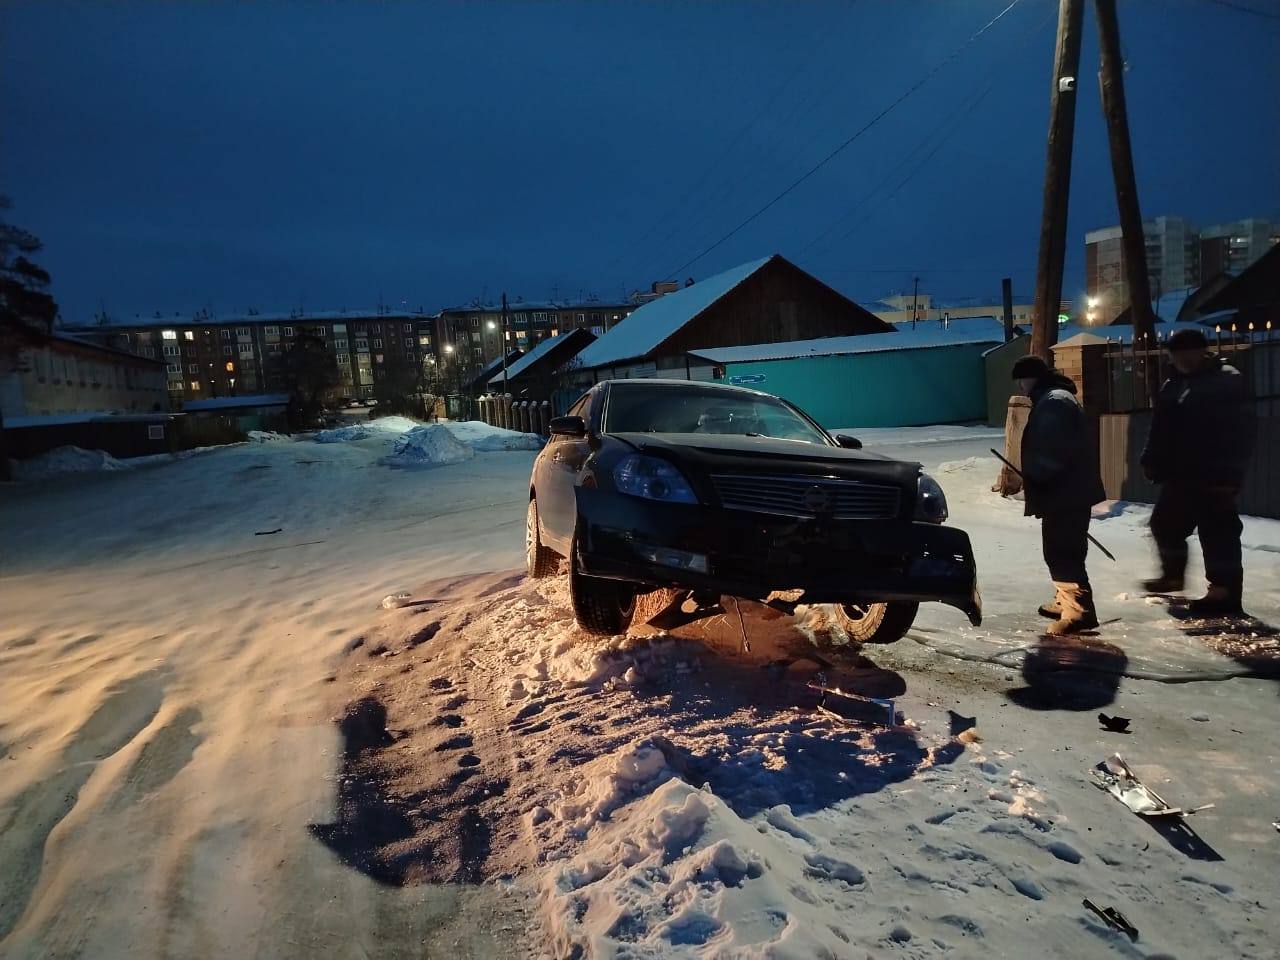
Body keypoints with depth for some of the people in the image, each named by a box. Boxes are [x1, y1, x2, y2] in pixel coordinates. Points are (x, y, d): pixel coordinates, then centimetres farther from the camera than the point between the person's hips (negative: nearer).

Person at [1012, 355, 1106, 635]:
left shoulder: (1053, 403, -17)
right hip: (1068, 491, 11)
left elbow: (1053, 452, -25)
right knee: (1060, 551, 20)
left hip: (1065, 494, -11)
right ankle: (1066, 602, 31)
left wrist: (1030, 477, -18)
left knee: (1062, 554, -11)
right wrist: (1031, 477, 16)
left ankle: (1079, 611, -11)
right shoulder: (1052, 400, 19)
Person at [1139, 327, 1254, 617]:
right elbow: (1161, 430, 19)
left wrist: (1229, 473, -21)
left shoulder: (1228, 381, -9)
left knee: (1218, 533, -6)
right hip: (1180, 475, 9)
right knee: (1165, 524, 18)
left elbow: (1240, 430, -15)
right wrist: (1152, 462, 12)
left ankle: (1227, 594, 0)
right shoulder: (1173, 386, 14)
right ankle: (1172, 576, 35)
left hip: (1213, 477, -8)